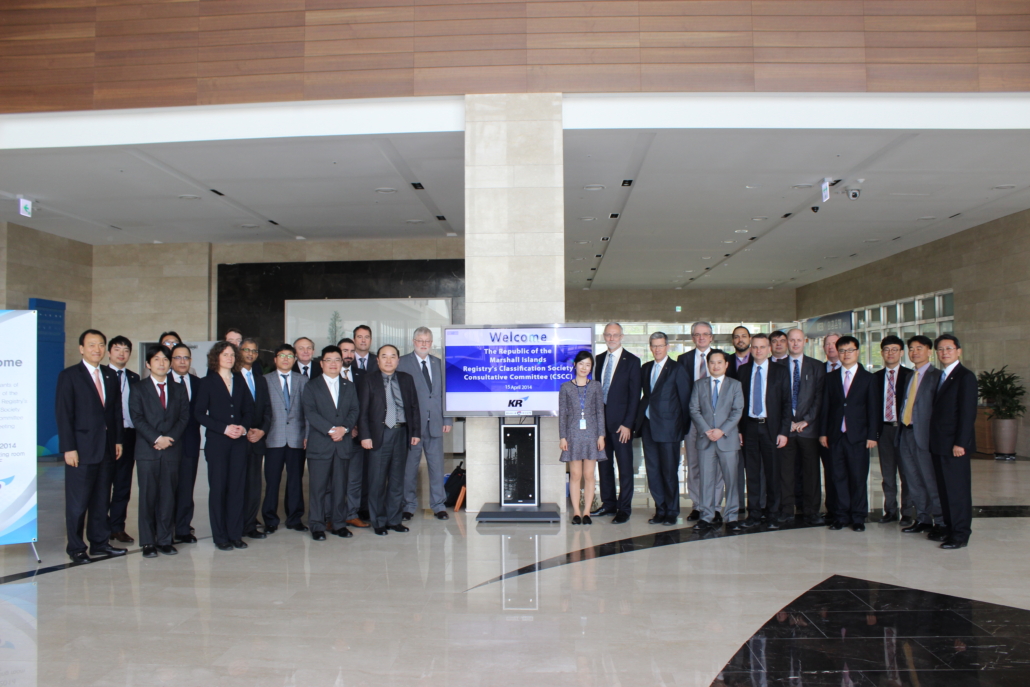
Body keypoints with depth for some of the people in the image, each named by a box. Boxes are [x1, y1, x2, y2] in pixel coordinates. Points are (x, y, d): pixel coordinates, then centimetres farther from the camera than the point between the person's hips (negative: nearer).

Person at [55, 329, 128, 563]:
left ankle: (99, 542, 19)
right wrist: (68, 448, -13)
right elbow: (63, 414, -8)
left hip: (106, 447, 5)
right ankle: (76, 548, 11)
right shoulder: (69, 376, -3)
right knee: (78, 501, 1)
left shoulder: (110, 375, 13)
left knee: (102, 500, 10)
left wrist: (118, 440, 7)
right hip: (82, 448, -5)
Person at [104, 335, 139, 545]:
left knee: (123, 483, 7)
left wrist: (137, 433, 0)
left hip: (128, 435, 4)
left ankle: (118, 526, 14)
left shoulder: (134, 378, 12)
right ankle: (102, 527, 15)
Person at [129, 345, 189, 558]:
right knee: (148, 497, 0)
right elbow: (137, 418, -3)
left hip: (171, 450, 2)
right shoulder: (138, 388, 6)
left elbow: (184, 417, 6)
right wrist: (156, 438, -14)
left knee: (168, 497, 4)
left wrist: (170, 438, -9)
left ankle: (165, 540, 11)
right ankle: (148, 542, 7)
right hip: (147, 450, -2)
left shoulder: (178, 389, 14)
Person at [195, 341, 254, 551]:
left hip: (239, 442, 3)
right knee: (218, 489, 0)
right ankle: (220, 536, 8)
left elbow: (249, 410, 13)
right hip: (216, 442, -3)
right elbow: (199, 414, -4)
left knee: (237, 488, 3)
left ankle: (235, 534, 11)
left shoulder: (240, 381, 13)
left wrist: (243, 427, -7)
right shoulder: (207, 383, 2)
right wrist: (224, 428, -13)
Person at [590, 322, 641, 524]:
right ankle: (608, 504, 22)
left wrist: (627, 423, -13)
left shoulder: (632, 361, -3)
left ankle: (624, 509, 9)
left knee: (625, 465, 1)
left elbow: (634, 395, -7)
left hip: (620, 421, -5)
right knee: (604, 463, 11)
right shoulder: (599, 360, 11)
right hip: (600, 419, 5)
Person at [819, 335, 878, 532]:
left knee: (859, 478, 1)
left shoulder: (867, 378, 5)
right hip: (836, 435, 2)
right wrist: (823, 432, 3)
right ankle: (841, 515, 12)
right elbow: (825, 407, 9)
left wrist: (872, 435, -5)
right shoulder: (831, 377, 11)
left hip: (858, 436, -2)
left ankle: (858, 517, 10)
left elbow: (873, 408, 1)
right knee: (839, 477, 4)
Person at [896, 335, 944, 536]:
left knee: (931, 480, -2)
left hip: (924, 434, -7)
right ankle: (922, 519, 23)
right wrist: (901, 428, 5)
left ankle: (940, 522, 8)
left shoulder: (936, 376, -6)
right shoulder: (909, 376, 17)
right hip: (906, 432, 7)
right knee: (913, 480, 12)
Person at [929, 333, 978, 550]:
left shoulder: (965, 376, -9)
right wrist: (935, 441, 12)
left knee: (958, 489, -2)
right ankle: (949, 528, 21)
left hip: (954, 444, -8)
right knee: (944, 489, 13)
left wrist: (960, 443, -19)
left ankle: (961, 534, 5)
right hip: (939, 443, 8)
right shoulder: (940, 376, 16)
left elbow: (968, 412, -15)